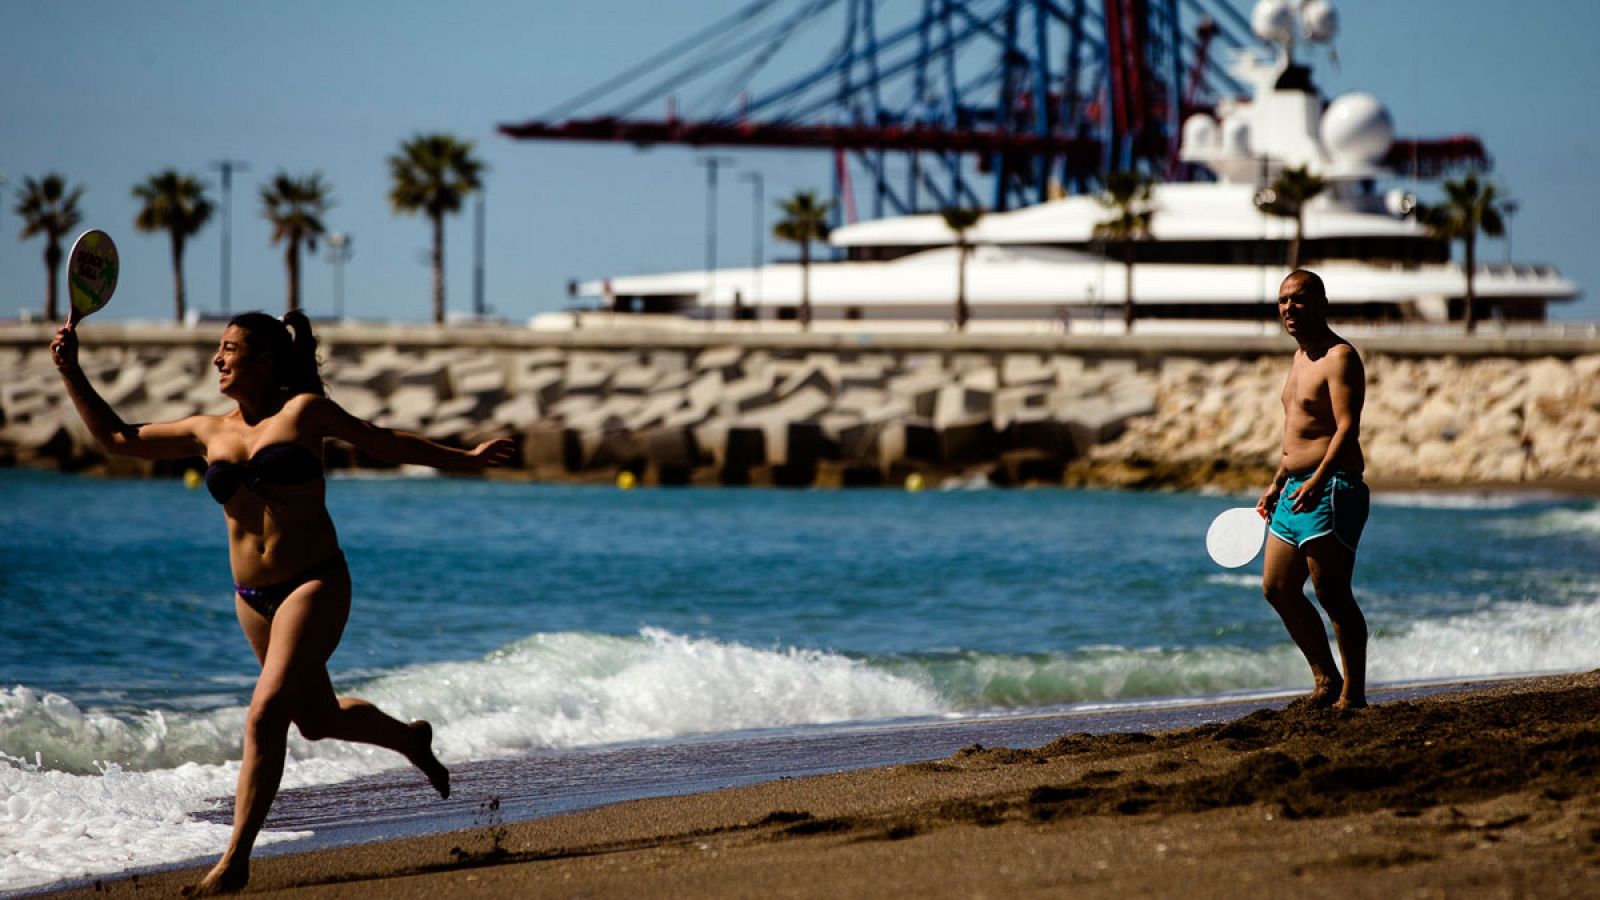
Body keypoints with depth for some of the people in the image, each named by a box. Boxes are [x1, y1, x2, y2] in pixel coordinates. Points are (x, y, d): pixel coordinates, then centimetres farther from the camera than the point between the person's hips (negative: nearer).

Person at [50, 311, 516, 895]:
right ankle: (411, 739, 49)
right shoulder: (210, 433, 7)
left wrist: (464, 460, 13)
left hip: (315, 585, -6)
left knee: (266, 715, -18)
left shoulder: (303, 411, -4)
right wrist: (71, 373, 5)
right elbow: (117, 438, 13)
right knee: (318, 719, 19)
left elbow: (383, 442, 9)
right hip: (253, 598, 6)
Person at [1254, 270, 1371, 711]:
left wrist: (1317, 480, -34)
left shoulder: (1340, 357, -12)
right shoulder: (1302, 355, 18)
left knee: (1332, 593, -9)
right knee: (1278, 588, 12)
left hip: (1330, 490, -10)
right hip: (1297, 489, 10)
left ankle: (1353, 693, -4)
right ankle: (1327, 681, 21)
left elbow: (1348, 427, -23)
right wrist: (1277, 485, 25)